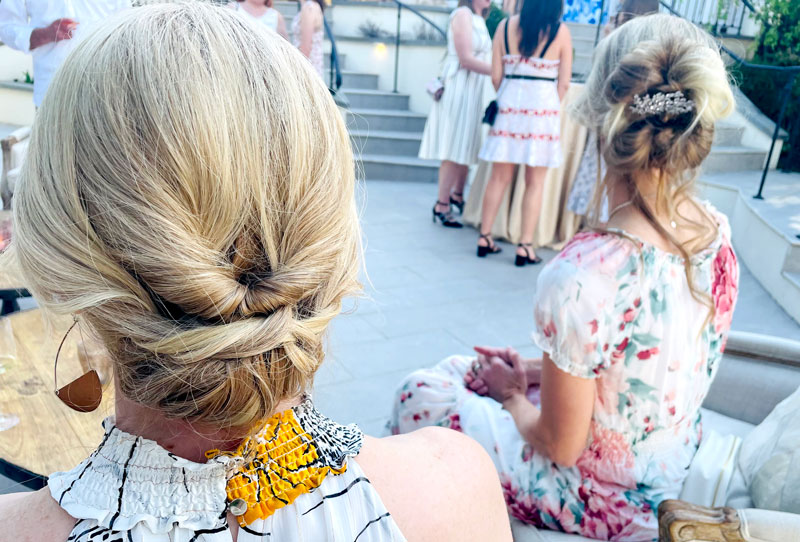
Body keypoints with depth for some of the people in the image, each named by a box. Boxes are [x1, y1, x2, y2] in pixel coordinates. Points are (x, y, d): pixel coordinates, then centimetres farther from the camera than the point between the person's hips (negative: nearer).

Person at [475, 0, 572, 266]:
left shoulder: (505, 26, 4)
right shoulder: (560, 31, -2)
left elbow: (496, 76, 3)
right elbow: (563, 83, -1)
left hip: (509, 104, 3)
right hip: (543, 107, -3)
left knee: (499, 177, 10)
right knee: (535, 183, 3)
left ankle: (485, 237, 15)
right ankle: (525, 247, 5)